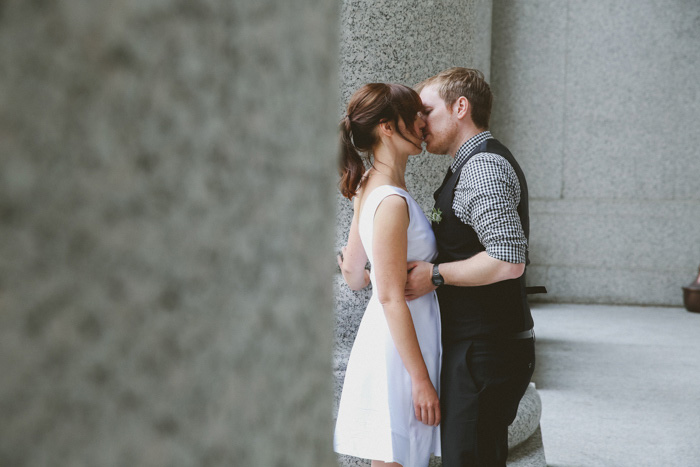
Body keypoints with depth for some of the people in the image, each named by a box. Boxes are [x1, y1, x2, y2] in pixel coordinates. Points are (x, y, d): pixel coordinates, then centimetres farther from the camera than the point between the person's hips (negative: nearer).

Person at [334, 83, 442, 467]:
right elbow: (391, 299, -22)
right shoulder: (392, 203, -21)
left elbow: (352, 273, 15)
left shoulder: (369, 187, 9)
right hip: (399, 350, -10)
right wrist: (421, 380, -19)